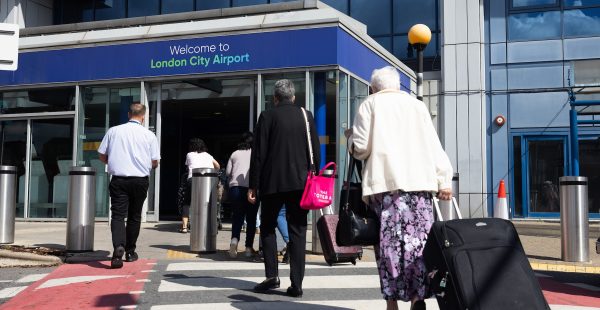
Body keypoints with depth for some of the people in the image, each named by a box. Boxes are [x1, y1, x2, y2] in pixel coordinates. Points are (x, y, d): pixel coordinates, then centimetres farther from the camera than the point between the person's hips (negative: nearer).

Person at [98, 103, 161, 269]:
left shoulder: (113, 131, 3)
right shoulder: (149, 135, 0)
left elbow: (102, 156, 7)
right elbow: (155, 162, 2)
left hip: (118, 179, 0)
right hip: (140, 180, 0)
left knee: (118, 215, -4)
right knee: (134, 216, 14)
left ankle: (118, 248, -28)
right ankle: (130, 252, 22)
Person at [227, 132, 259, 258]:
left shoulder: (235, 154, 16)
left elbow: (227, 172, 12)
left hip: (235, 187, 2)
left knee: (237, 216, 10)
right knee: (251, 218, 8)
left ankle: (234, 240, -16)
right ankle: (249, 247, 8)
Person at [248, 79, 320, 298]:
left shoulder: (267, 116, -2)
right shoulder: (306, 116, 6)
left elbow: (258, 153, -5)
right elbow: (315, 152, 6)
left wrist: (253, 186, 0)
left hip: (273, 182, -2)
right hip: (300, 182, 2)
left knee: (267, 228, 12)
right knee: (297, 232, 4)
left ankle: (272, 275, 1)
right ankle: (296, 284, 2)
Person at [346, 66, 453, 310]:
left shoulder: (369, 105, 9)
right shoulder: (417, 105, 17)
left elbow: (360, 148, 2)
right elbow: (434, 145, 10)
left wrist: (350, 137, 22)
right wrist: (444, 180, 8)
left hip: (384, 183, -2)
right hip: (418, 182, 2)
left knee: (389, 241, -2)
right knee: (418, 238, 1)